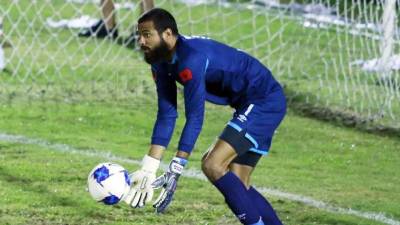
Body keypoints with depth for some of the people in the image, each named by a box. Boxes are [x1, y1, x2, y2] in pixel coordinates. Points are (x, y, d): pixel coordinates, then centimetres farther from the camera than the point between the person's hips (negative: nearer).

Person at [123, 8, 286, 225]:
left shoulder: (191, 58, -27)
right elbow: (166, 116, 3)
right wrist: (148, 169, -3)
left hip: (265, 101, -10)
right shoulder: (161, 62, 2)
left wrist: (174, 171, -27)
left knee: (212, 165, -19)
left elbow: (194, 118, -27)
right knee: (237, 185, 9)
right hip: (250, 105, 10)